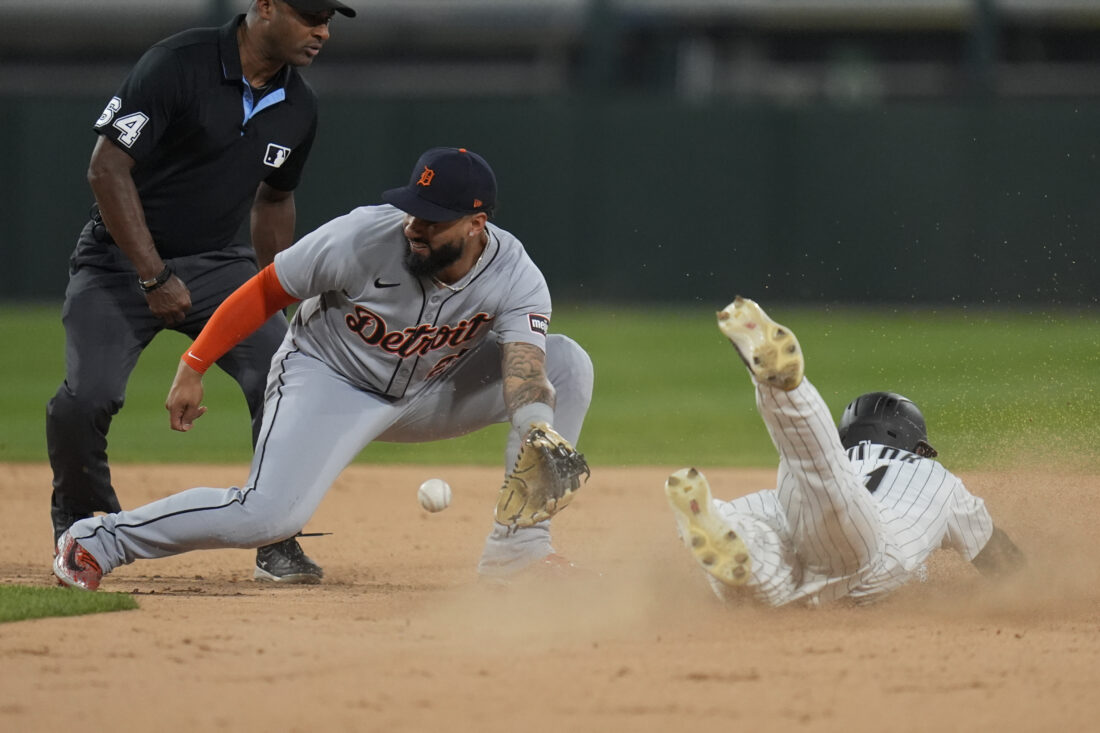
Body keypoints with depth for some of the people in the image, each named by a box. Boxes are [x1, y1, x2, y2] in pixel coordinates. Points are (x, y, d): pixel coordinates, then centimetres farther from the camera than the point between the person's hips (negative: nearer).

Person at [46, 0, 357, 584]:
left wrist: (274, 299, 16)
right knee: (87, 396, -22)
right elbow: (107, 168, -21)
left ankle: (277, 544, 2)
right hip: (121, 261, -5)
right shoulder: (178, 65, -20)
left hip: (219, 265, 5)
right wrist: (155, 277, -23)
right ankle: (79, 529, 7)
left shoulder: (297, 107, 1)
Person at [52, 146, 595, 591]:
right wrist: (192, 368, -15)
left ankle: (519, 544, -11)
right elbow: (264, 292, -16)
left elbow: (523, 371, -36)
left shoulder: (516, 279, -22)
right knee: (268, 514, -27)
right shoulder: (363, 237, -29)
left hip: (431, 390, 4)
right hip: (329, 380, -4)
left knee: (565, 362, -14)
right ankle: (101, 539, -8)